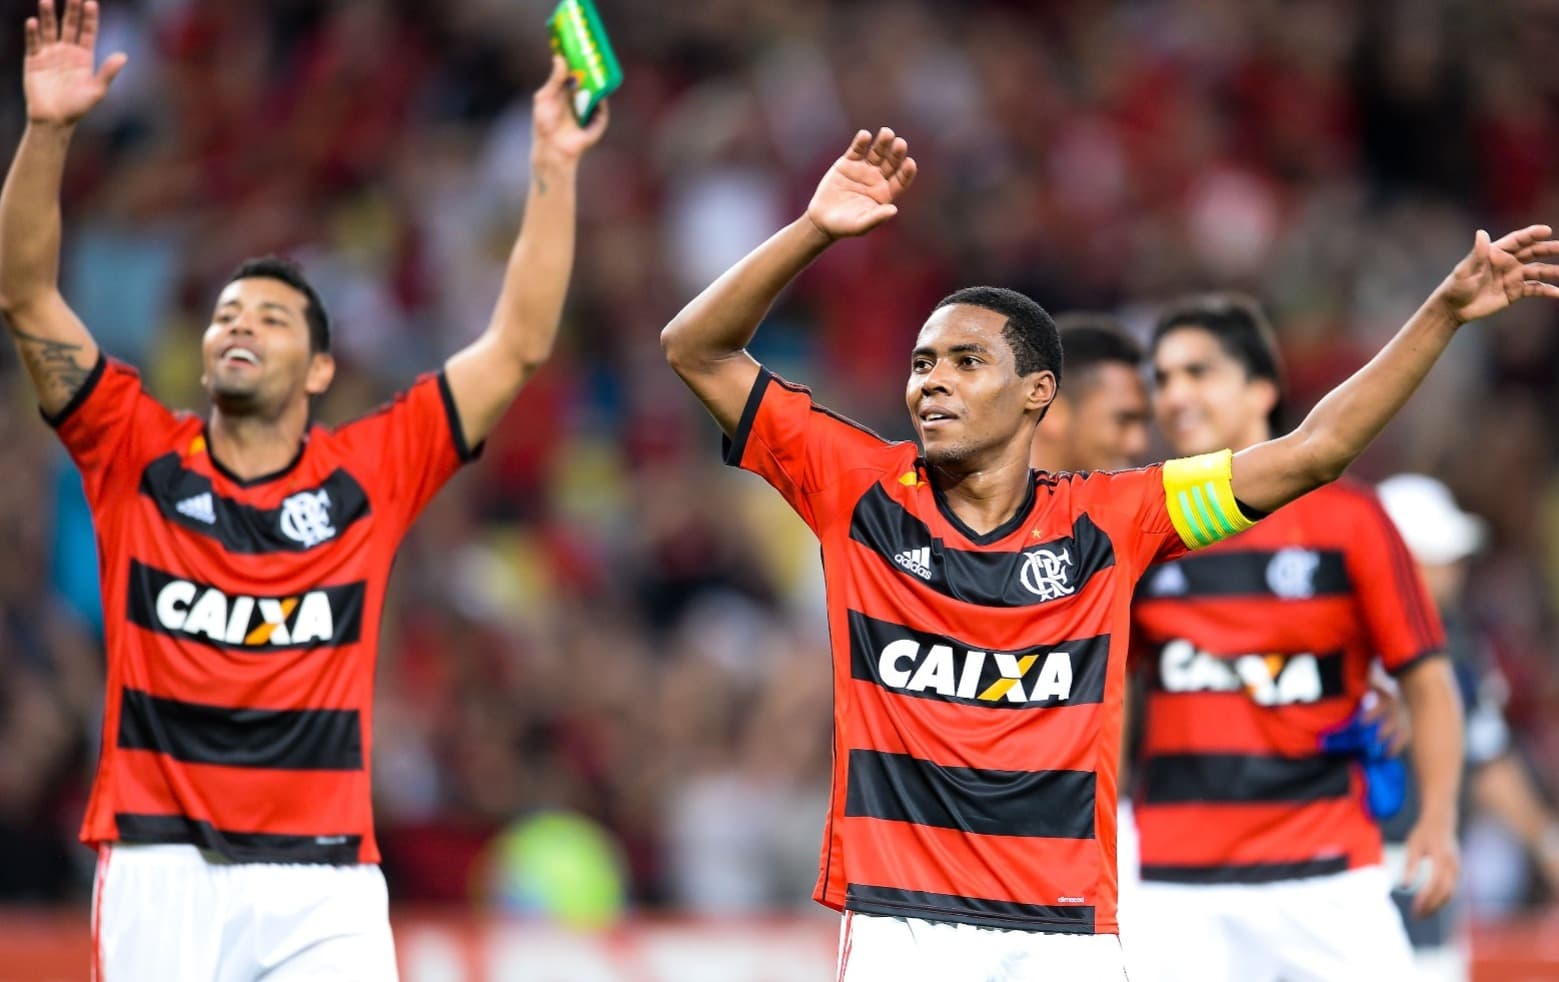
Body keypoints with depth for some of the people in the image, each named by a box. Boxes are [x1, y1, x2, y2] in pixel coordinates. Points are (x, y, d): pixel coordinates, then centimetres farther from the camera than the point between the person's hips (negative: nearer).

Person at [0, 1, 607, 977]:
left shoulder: (371, 473, 7)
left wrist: (555, 165, 2)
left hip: (325, 884, 0)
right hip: (161, 870, 0)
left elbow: (520, 344, 6)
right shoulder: (139, 455, 7)